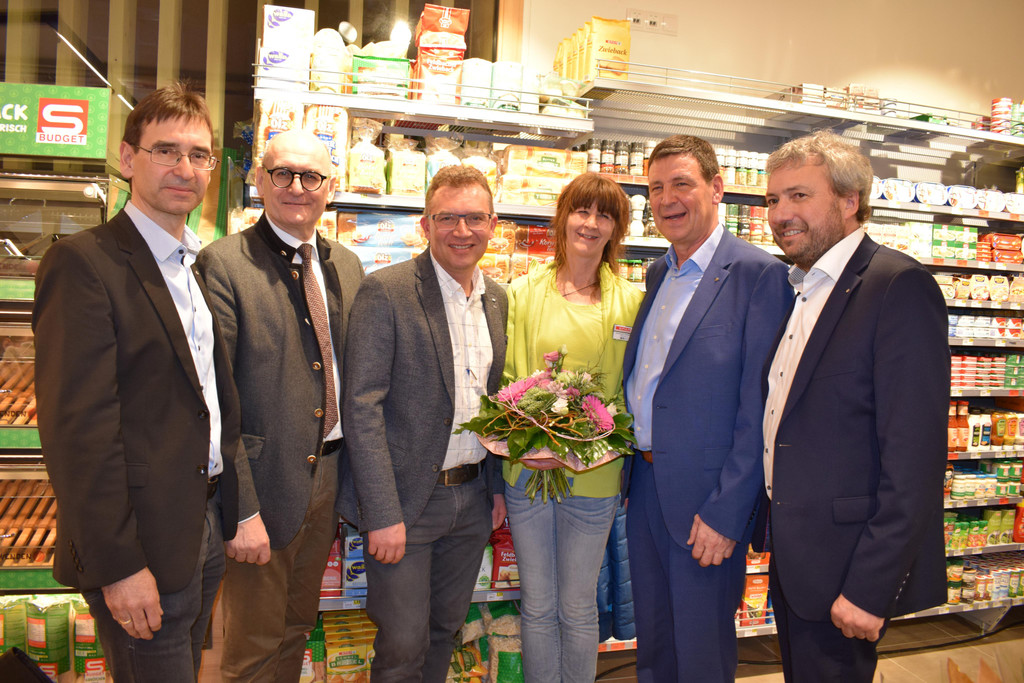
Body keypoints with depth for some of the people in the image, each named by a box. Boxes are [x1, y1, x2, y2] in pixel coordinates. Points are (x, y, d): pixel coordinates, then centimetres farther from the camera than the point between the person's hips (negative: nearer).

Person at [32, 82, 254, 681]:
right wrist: (117, 564, -20)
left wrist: (239, 504, 10)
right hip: (144, 542, -7)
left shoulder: (203, 265, 10)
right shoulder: (84, 263, -15)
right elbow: (77, 427, -20)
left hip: (209, 520, 8)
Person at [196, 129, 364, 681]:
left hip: (330, 477, 6)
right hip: (265, 484, -6)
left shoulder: (347, 265, 8)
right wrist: (240, 510, -19)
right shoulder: (223, 264, -12)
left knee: (298, 626, 23)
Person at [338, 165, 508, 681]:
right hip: (406, 499, -6)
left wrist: (498, 485, 12)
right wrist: (384, 514, -19)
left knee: (445, 629, 20)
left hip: (473, 498, 6)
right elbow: (362, 407, -16)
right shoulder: (384, 291, -13)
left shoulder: (497, 298, 8)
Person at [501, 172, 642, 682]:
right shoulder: (523, 293, 3)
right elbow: (506, 377, 4)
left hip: (594, 474, 0)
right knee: (537, 605, 13)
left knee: (578, 608, 12)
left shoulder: (631, 302, 2)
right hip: (527, 467, 1)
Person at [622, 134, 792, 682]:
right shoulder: (658, 272, 11)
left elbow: (758, 407, -17)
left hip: (705, 494, -6)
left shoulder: (759, 273, -13)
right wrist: (632, 463, 8)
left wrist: (726, 513, -18)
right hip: (644, 482, 7)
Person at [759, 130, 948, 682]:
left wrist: (869, 589, -21)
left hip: (844, 568, -8)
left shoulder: (899, 286, -17)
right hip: (790, 557, 8)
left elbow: (914, 455, -21)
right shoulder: (799, 289, 10)